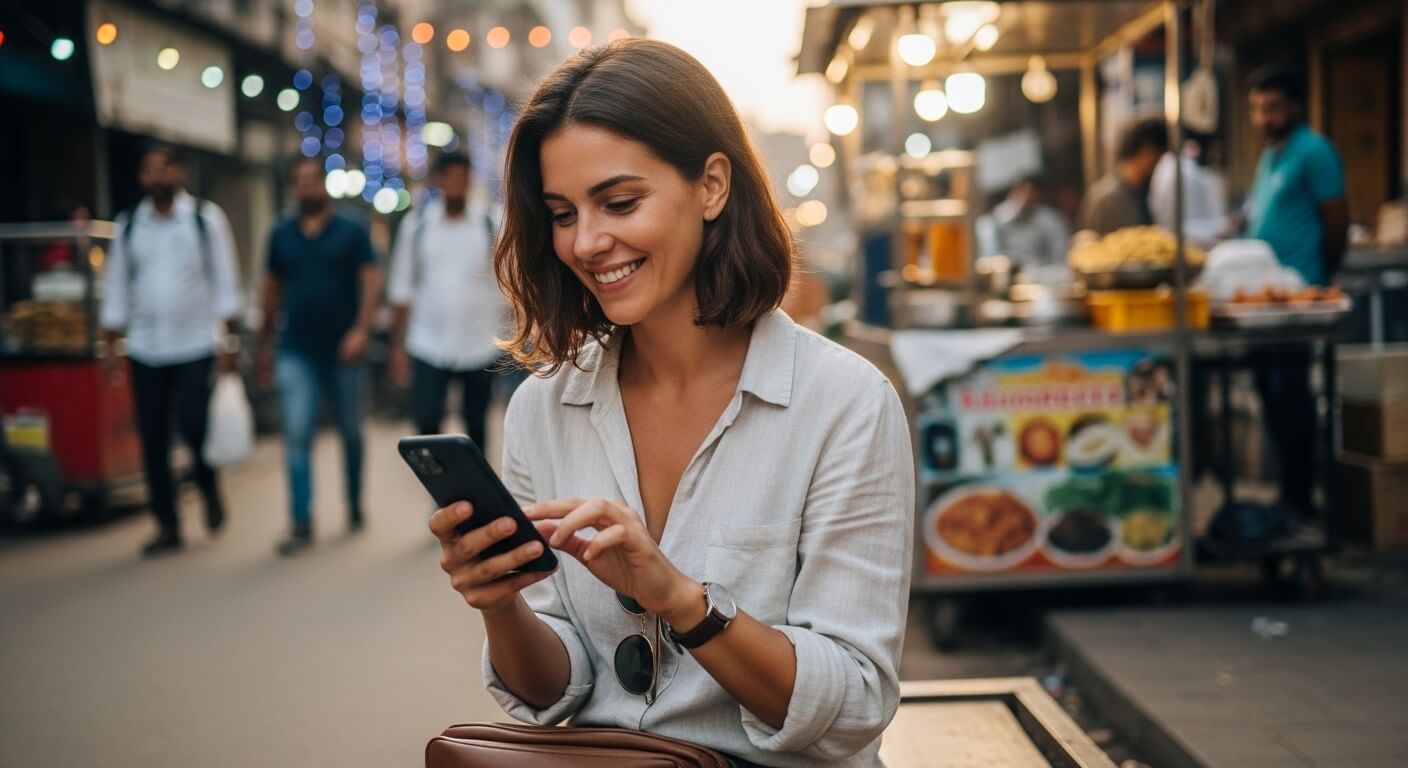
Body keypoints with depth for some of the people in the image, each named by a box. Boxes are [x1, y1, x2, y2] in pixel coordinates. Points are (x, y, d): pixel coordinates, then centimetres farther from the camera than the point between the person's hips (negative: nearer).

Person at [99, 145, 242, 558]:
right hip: (145, 350, 3)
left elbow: (225, 281, -1)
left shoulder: (206, 218, 0)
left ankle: (210, 492, 18)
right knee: (153, 441, 2)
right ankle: (167, 526, 11)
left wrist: (231, 339, -5)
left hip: (196, 346, -3)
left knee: (195, 425, -12)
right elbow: (116, 287, 10)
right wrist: (110, 346, 5)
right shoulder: (127, 225, 7)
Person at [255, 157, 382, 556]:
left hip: (342, 351, -1)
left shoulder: (351, 232, 0)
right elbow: (272, 290, 14)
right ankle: (302, 524, -10)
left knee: (351, 432, 12)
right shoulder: (281, 235, 8)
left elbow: (371, 280, -6)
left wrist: (361, 329, -18)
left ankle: (355, 505, 31)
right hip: (296, 353, 1)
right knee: (297, 436, -9)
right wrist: (264, 344, 14)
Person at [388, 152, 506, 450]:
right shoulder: (417, 224, 4)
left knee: (476, 426, 8)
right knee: (426, 420, -9)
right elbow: (401, 288, 7)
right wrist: (398, 345, 3)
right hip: (428, 346, 0)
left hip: (480, 346, 0)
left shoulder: (490, 224, 0)